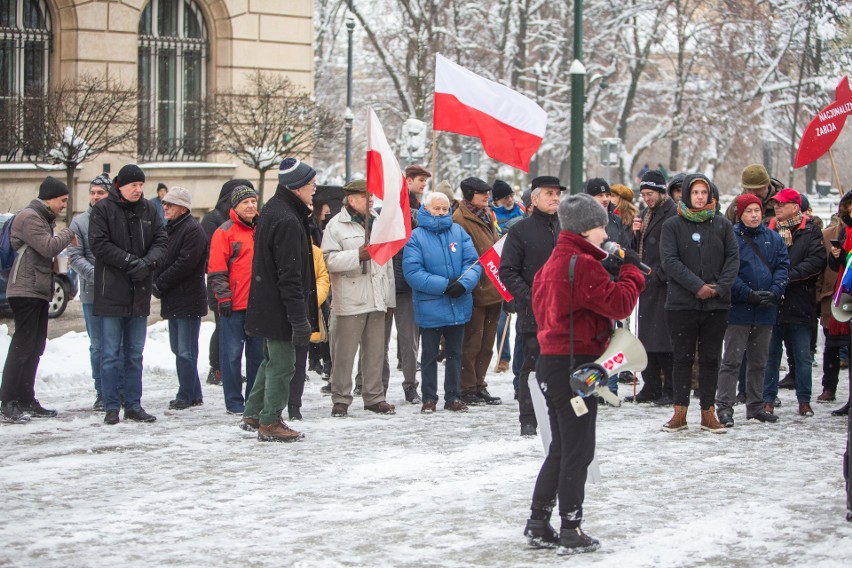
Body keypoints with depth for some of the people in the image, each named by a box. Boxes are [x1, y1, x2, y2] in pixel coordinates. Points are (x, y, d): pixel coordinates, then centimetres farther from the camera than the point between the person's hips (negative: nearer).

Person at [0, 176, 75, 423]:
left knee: (35, 347, 11)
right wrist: (68, 235, -4)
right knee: (23, 345, -12)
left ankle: (26, 400, 17)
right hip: (26, 290, -10)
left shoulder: (43, 218, 21)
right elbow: (48, 247, -20)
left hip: (39, 290, 10)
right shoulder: (28, 217, -12)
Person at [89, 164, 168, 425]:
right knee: (111, 355, -1)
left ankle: (134, 406, 16)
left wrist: (148, 263, -15)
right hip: (111, 293, -4)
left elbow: (161, 240, 4)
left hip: (139, 294, 4)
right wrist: (131, 261, -18)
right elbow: (99, 243, -12)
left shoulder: (148, 210, 9)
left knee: (135, 355, 10)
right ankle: (111, 407, 5)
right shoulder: (103, 209, -4)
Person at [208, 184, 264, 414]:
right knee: (232, 354, -2)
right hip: (234, 305, -5)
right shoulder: (225, 232, -3)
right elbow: (216, 270, -7)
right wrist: (223, 297, -13)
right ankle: (234, 402, 4)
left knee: (258, 353, 9)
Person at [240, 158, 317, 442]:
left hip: (267, 305, 10)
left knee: (272, 360, 21)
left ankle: (253, 415, 28)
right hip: (279, 308, -10)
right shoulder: (288, 222, -22)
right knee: (282, 365, 0)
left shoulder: (274, 210, 11)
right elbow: (290, 276, -24)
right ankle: (270, 423, 8)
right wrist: (299, 318, -23)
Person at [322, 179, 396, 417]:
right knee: (344, 353, -3)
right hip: (349, 301, -6)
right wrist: (357, 256, -23)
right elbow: (329, 260, -13)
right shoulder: (336, 225, -4)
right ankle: (341, 399, 5)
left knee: (375, 351, 9)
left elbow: (387, 261, 20)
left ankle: (374, 397, 18)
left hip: (376, 299, 6)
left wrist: (389, 298, 17)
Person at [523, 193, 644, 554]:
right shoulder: (583, 264, -16)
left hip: (552, 362, 10)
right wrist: (631, 270, -6)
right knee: (578, 450, -3)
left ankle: (538, 525, 19)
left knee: (561, 449, 17)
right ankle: (571, 532, 1)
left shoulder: (554, 262, 14)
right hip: (575, 365, -10)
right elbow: (619, 305, -21)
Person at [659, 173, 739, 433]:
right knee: (682, 357, 3)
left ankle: (708, 413, 11)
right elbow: (670, 260, -8)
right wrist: (697, 286, -16)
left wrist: (720, 288, -11)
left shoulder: (722, 224, 8)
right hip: (681, 302, -2)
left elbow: (733, 258, 4)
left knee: (710, 358, 6)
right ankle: (680, 412, 9)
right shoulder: (673, 225, 1)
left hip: (717, 304, 2)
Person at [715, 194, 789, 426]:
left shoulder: (773, 238, 9)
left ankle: (755, 405, 23)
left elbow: (783, 267, 5)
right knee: (732, 360, -6)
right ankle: (724, 407, -6)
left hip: (765, 311, 5)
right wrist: (749, 294, -18)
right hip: (738, 309, -5)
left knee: (759, 361, 13)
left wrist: (774, 292, -11)